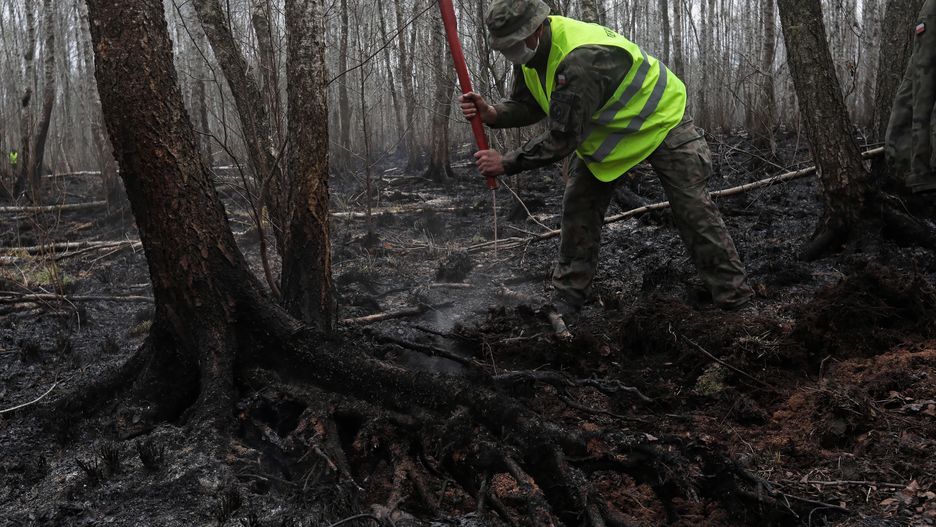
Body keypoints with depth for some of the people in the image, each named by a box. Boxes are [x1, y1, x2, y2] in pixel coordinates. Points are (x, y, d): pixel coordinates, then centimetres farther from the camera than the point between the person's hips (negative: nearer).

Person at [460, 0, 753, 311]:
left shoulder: (581, 61, -41)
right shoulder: (530, 52, -13)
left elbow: (562, 140, -40)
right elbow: (528, 106, -3)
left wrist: (506, 163, -34)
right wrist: (493, 114, -24)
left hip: (661, 121, -8)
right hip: (605, 132, 8)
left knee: (694, 213, -4)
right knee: (578, 209, -1)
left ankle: (736, 300, 7)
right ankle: (567, 299, 8)